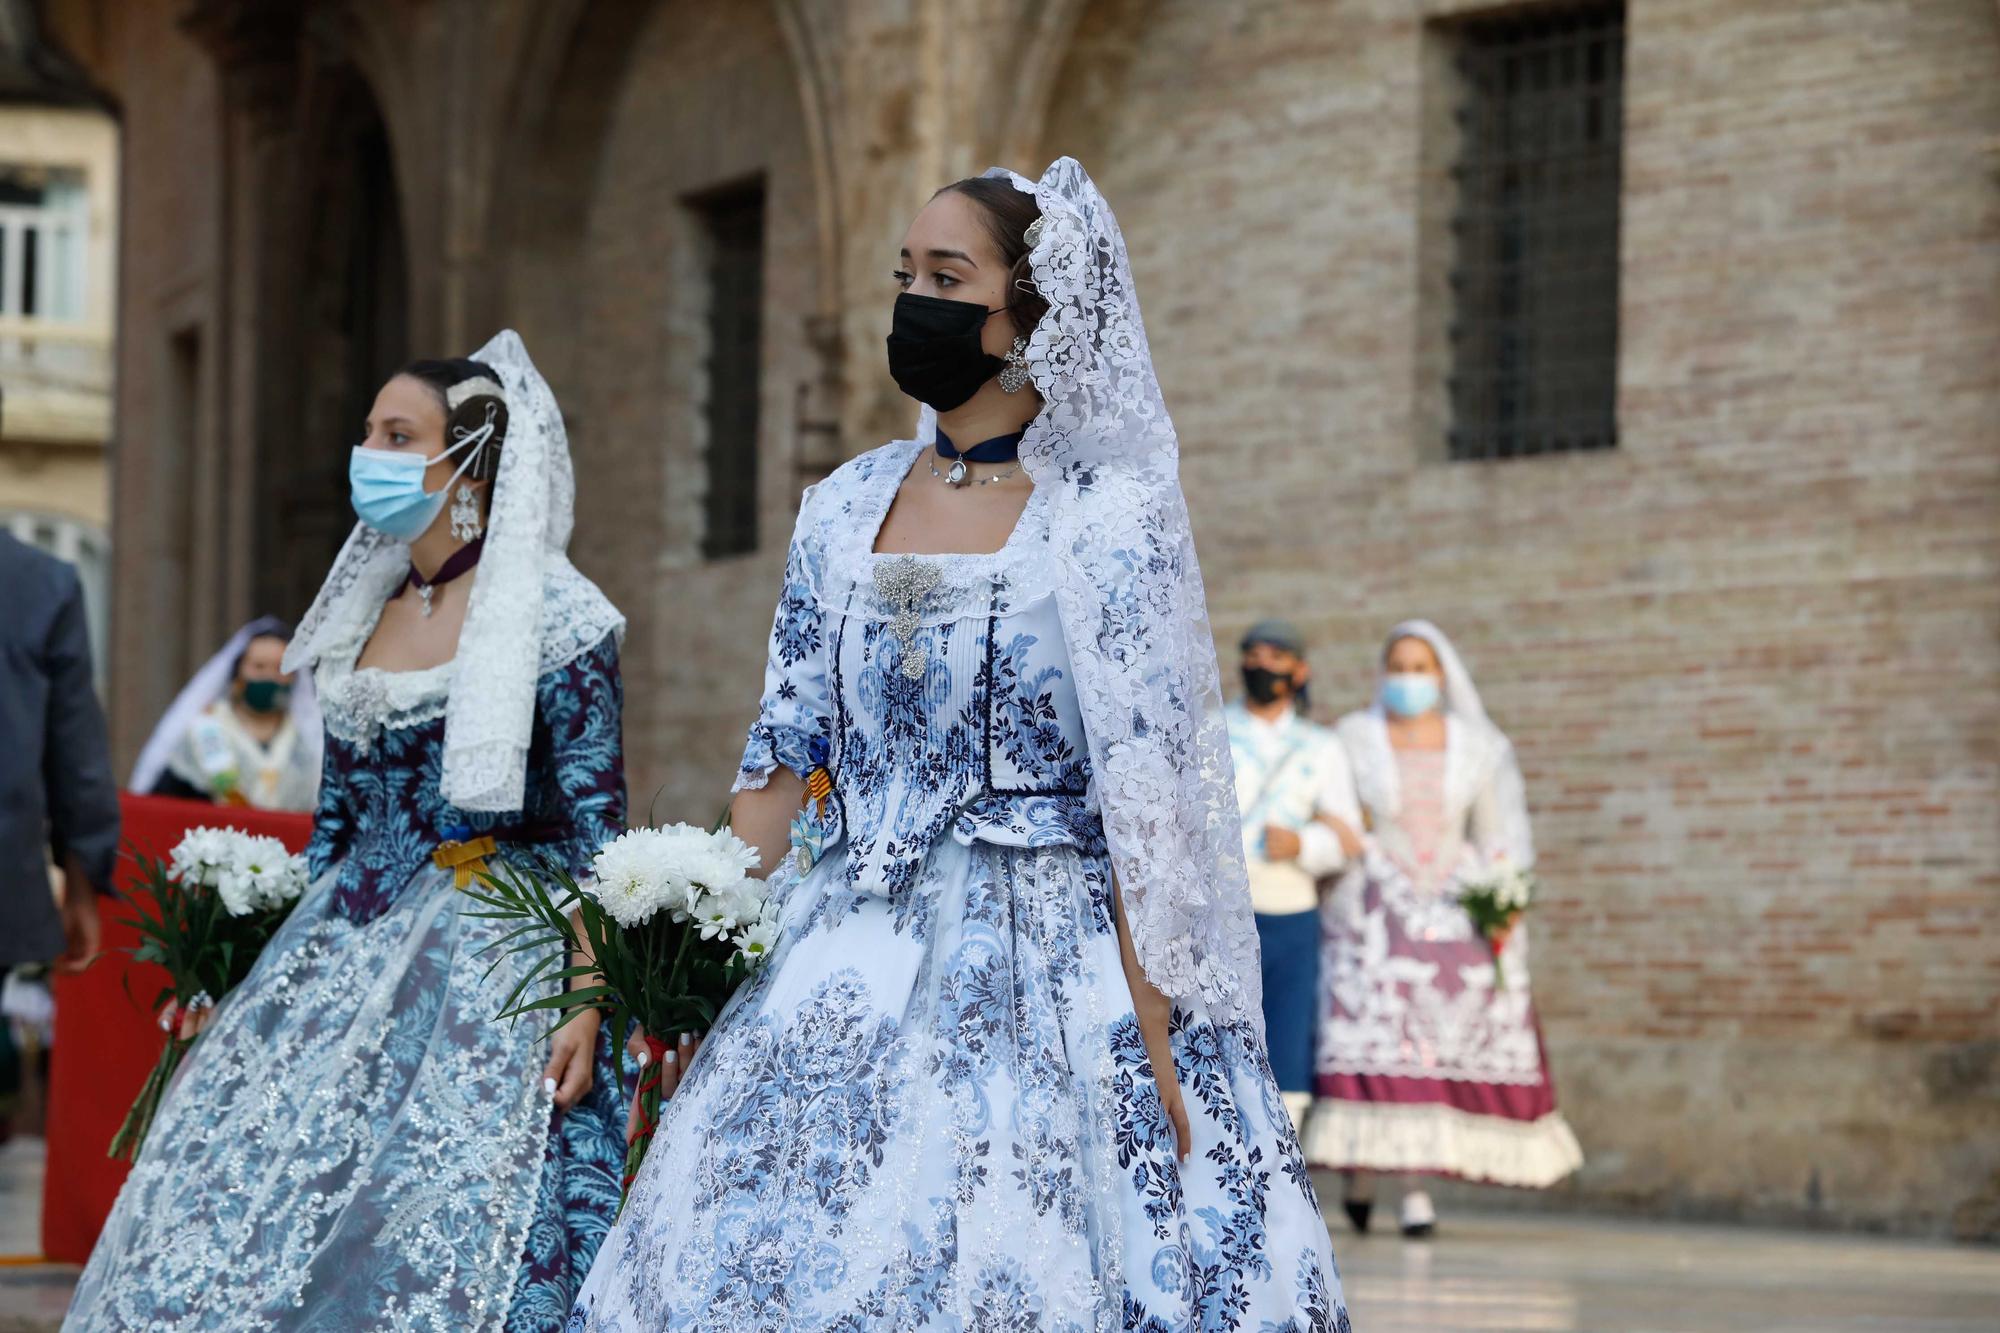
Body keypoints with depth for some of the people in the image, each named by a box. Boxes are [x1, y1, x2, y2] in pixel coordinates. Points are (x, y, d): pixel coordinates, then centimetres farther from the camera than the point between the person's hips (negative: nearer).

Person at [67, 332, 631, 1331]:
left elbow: (596, 831, -11)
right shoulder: (364, 613, 13)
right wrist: (287, 973, 16)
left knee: (441, 1251, -11)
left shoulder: (552, 618, -8)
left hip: (487, 967, -7)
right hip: (349, 958, 7)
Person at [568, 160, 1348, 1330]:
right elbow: (783, 761, 12)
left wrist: (1151, 1043, -15)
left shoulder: (1105, 521, -6)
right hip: (844, 983, 5)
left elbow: (1145, 802, -10)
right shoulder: (847, 509, 11)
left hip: (1046, 977, -5)